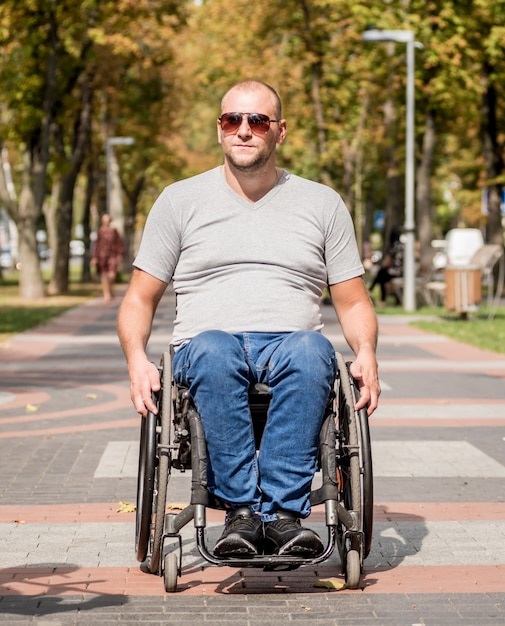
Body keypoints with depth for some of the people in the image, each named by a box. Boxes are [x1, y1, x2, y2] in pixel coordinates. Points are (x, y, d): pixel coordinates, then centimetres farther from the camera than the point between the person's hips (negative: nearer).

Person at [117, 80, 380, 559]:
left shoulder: (322, 204, 16)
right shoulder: (180, 201, 14)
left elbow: (353, 303, 16)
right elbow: (139, 299, 14)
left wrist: (366, 352, -7)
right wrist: (137, 359, -7)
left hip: (291, 345, 1)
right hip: (207, 345, 0)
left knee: (312, 351, -37)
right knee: (213, 350, -39)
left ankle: (282, 510, -39)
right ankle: (240, 509, -37)